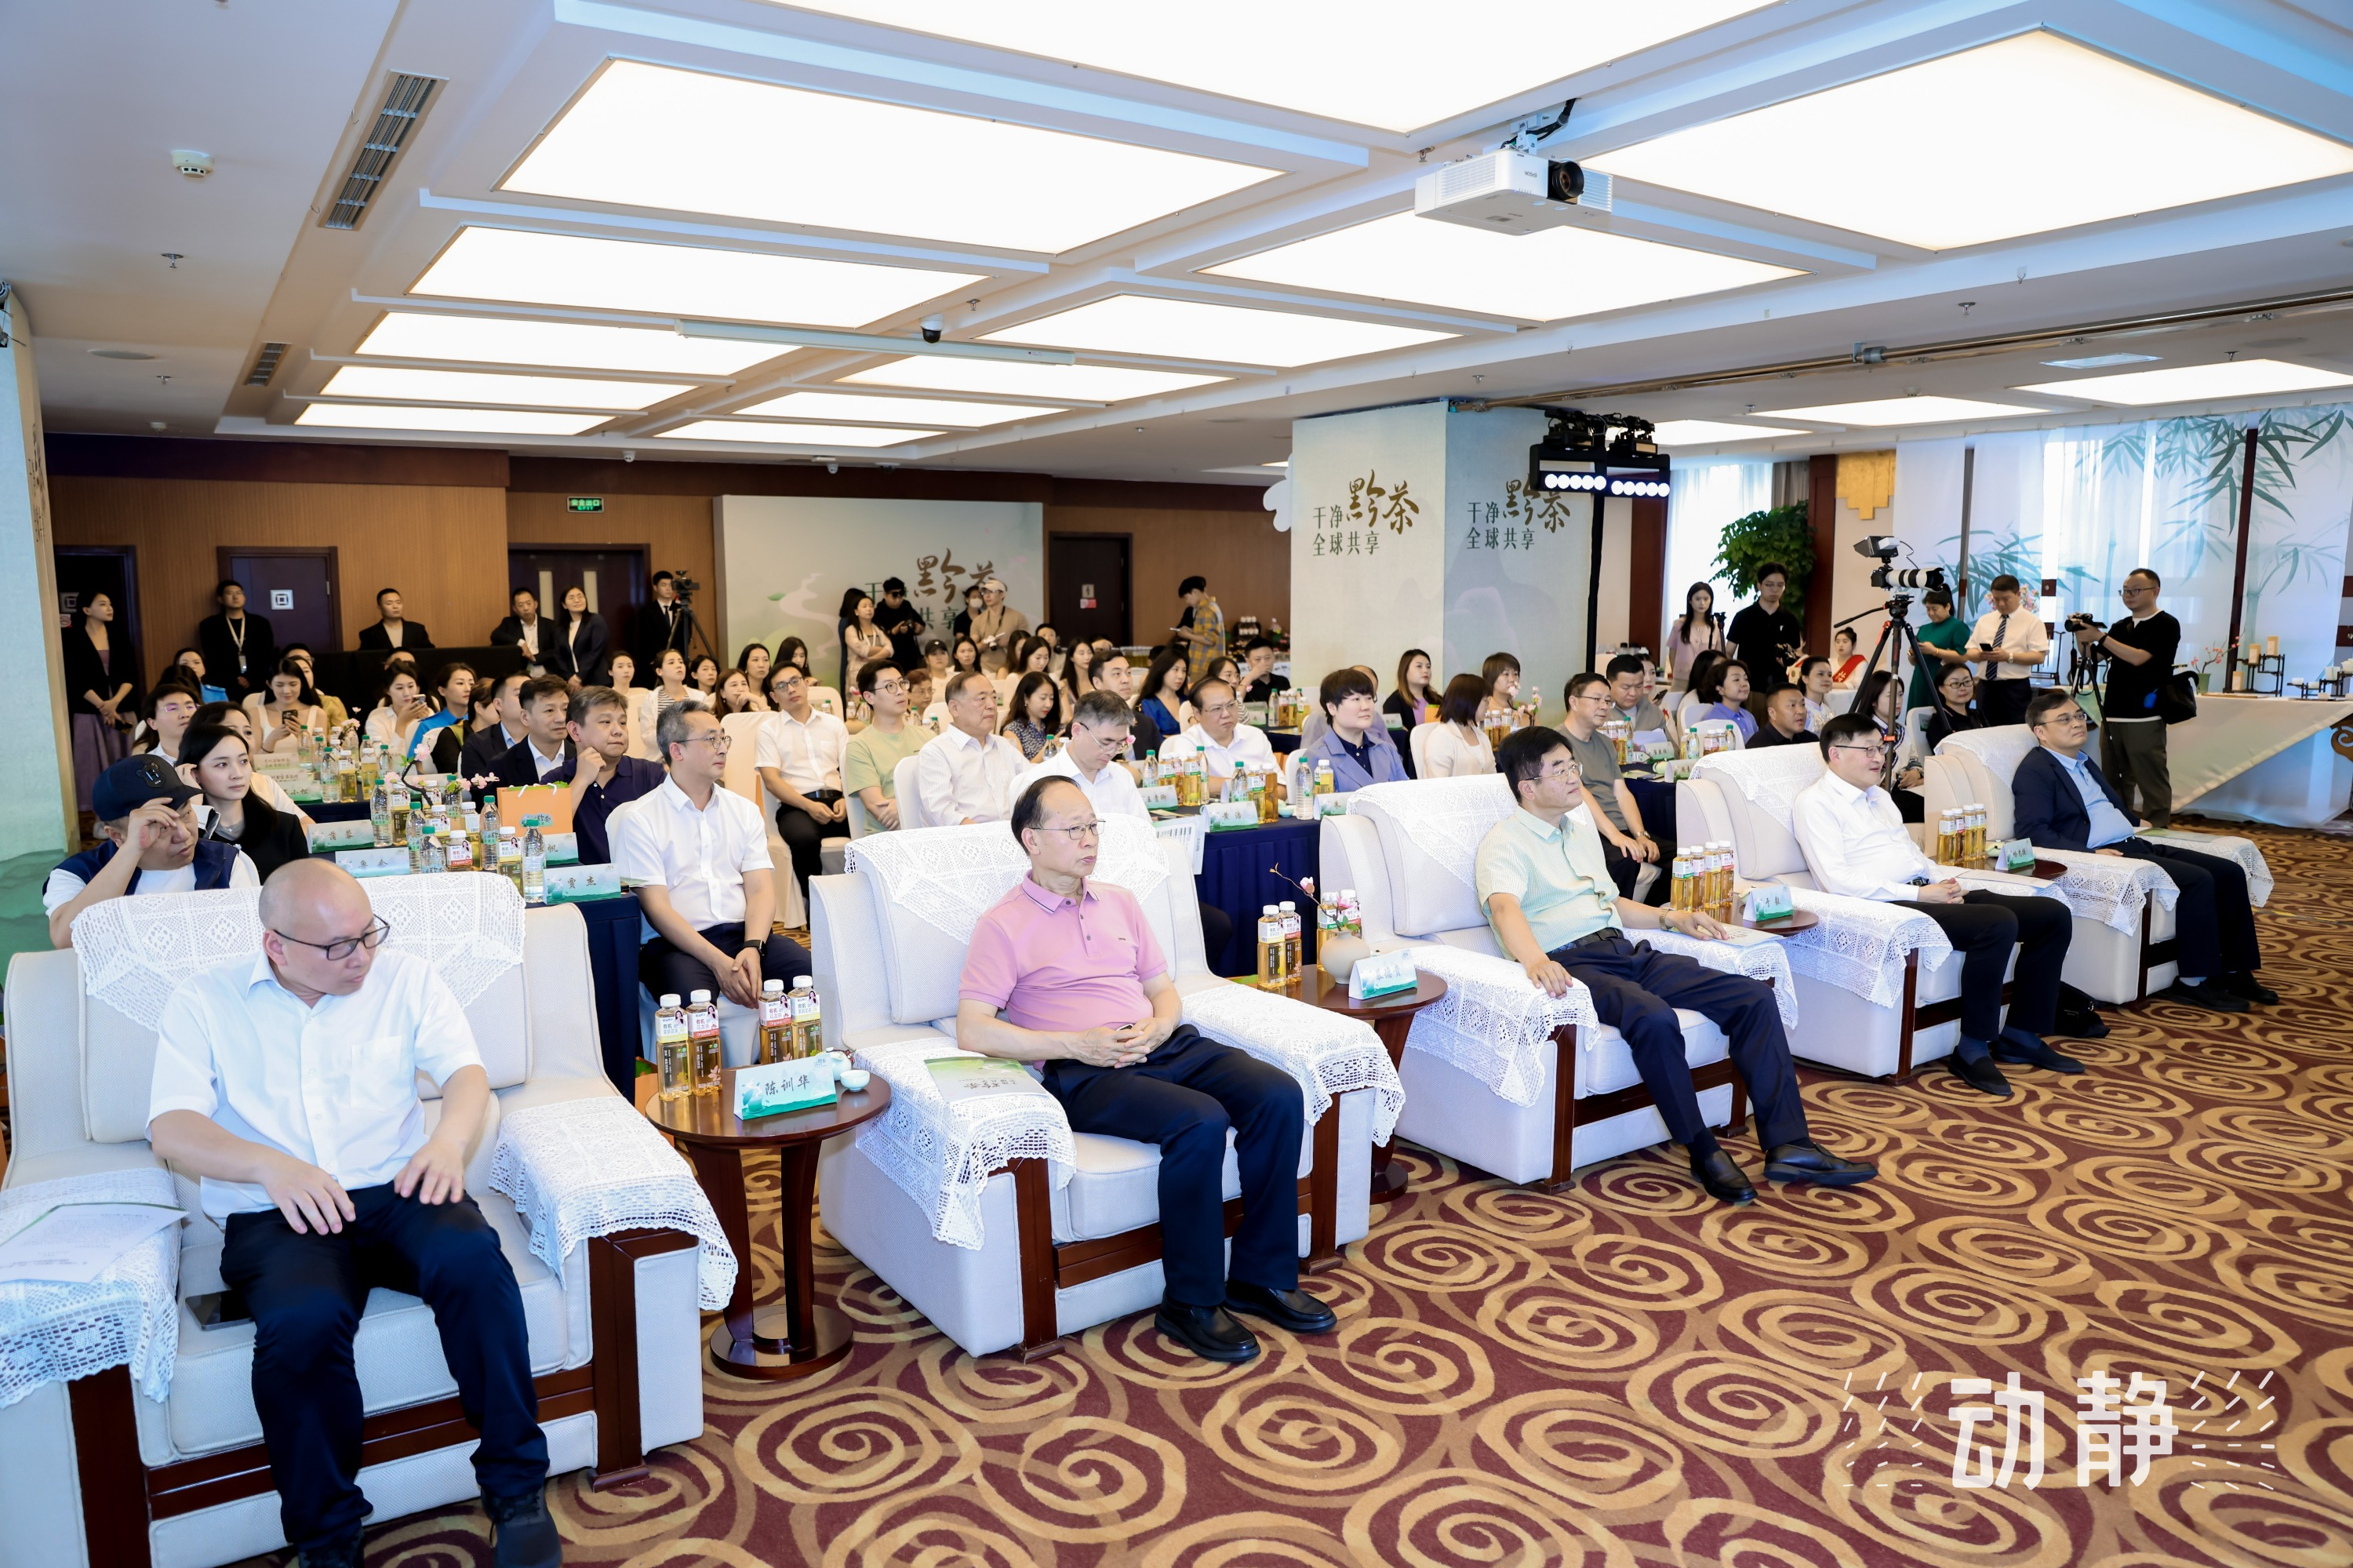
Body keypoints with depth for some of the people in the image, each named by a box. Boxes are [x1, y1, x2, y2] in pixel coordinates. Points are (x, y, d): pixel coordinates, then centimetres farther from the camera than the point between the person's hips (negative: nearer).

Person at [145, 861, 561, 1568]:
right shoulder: (205, 1000, 7)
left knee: (473, 1258, -32)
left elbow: (466, 1070, 4)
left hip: (394, 1191, 1)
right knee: (305, 1318, -34)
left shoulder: (406, 978, 12)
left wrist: (449, 1138, -19)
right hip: (272, 1216, -1)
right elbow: (171, 1127, -3)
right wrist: (273, 1166, -23)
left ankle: (516, 1492, -18)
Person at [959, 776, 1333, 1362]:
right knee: (1199, 1122, -32)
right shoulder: (1004, 926, 2)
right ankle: (1190, 1302, -14)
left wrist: (1159, 1026, -2)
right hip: (1087, 1072, -6)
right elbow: (973, 1031, -8)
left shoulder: (1119, 902, 21)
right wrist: (1077, 1044, -15)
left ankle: (1261, 1275, -4)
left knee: (1279, 1096, -18)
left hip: (1168, 1045, 6)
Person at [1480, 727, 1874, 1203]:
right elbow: (1504, 908, -24)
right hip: (1571, 962, -8)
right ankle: (1703, 1151, -19)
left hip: (1625, 949, 8)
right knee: (1654, 1019, -37)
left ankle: (1787, 1146, -11)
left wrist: (1670, 918, 17)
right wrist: (1534, 960, -44)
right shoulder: (1504, 843, -3)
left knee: (1754, 997, -8)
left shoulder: (1581, 825, 23)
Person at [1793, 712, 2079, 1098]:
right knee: (1998, 923, -30)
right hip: (1889, 905, -9)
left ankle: (2020, 1036, 6)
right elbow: (1837, 880, -16)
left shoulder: (1879, 796, 24)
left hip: (1929, 893, 10)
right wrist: (1918, 894, -18)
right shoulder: (1815, 803, -6)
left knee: (2053, 914, -1)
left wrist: (1944, 881, 5)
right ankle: (1972, 1050, -18)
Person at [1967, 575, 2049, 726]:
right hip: (1985, 687, 4)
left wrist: (2009, 657, -22)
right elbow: (1970, 653, 10)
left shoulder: (2032, 622, -1)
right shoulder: (1984, 620, 14)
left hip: (2016, 688, -4)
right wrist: (1981, 655, -13)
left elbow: (2038, 657, -10)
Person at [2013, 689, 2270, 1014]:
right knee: (2198, 880, -24)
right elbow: (2033, 831, -19)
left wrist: (2135, 821, 13)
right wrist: (2090, 853, -26)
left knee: (2229, 872, -1)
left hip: (2135, 844, 10)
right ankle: (2195, 982, -14)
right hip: (2102, 854, -10)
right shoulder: (2035, 770, -7)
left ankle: (2235, 971, 6)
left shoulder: (2084, 763, 23)